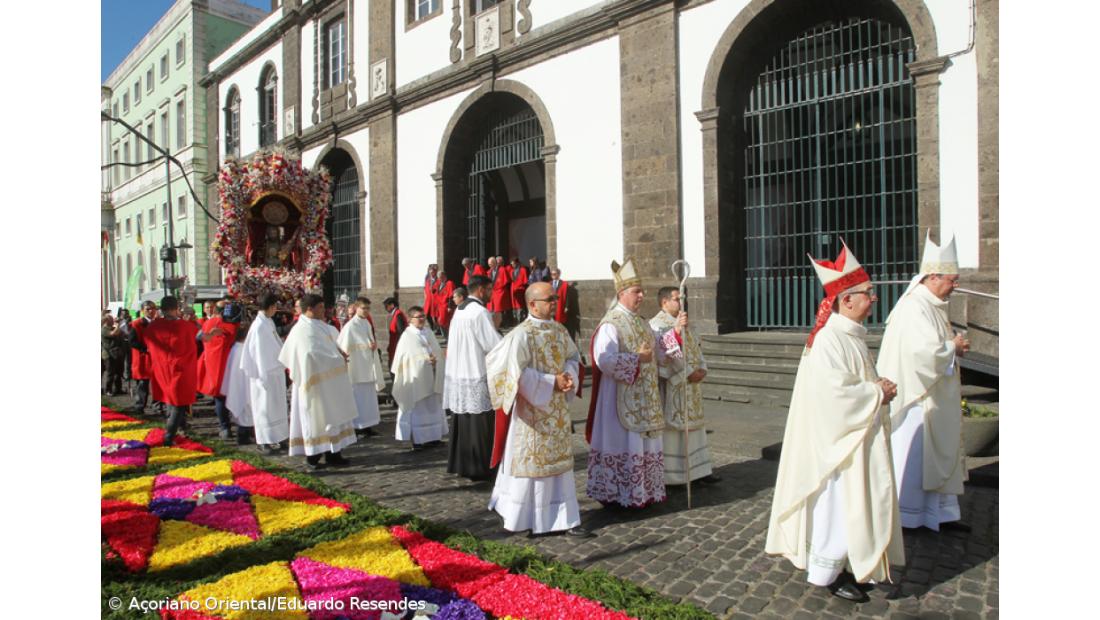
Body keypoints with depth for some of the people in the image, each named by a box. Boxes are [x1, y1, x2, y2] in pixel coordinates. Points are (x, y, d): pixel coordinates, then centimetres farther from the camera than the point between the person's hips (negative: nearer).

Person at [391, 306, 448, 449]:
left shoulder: (428, 332, 9)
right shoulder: (407, 336, -9)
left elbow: (437, 351, 8)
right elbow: (409, 357, -15)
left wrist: (435, 359, -13)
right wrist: (425, 359, -21)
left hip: (431, 376, 6)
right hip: (416, 377, -6)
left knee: (432, 406, 11)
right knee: (417, 408, -2)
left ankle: (432, 436, 19)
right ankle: (416, 440, 4)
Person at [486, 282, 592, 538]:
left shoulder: (559, 330, 5)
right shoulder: (521, 335, -16)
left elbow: (573, 357, 14)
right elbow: (518, 374, -20)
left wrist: (569, 376, -7)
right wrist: (552, 382, -18)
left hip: (557, 409, 7)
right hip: (531, 410, -6)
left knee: (559, 460, 10)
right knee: (530, 462, 4)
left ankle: (564, 519, 18)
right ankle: (520, 518, 21)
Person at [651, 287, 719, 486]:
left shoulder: (684, 324, 17)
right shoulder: (656, 325, -11)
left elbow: (696, 348, 16)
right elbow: (662, 351, -24)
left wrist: (702, 369, 1)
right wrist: (676, 330, -35)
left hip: (690, 387, 9)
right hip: (670, 389, -9)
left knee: (693, 426, 11)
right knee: (670, 427, -4)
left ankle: (698, 469, 19)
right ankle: (667, 475, 5)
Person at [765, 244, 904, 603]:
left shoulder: (853, 335, 10)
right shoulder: (830, 340, -22)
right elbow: (836, 391, -27)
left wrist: (878, 387, 3)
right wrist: (877, 394, -14)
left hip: (855, 435, 10)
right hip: (836, 437, -10)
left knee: (851, 503, 17)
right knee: (838, 504, 0)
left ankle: (833, 565, 31)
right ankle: (824, 572, 16)